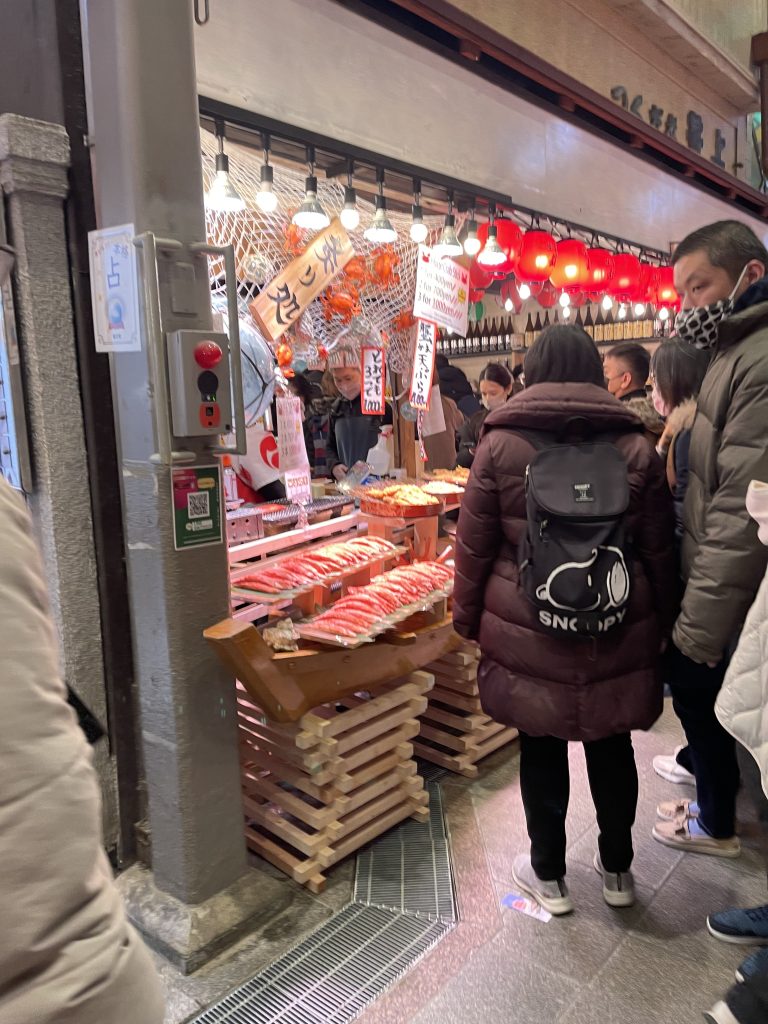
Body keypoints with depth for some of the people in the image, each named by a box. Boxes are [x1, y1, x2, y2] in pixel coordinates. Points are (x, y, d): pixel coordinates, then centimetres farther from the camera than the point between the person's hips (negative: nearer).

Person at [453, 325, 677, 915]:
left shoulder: (501, 443, -7)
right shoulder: (635, 447, -1)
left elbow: (473, 546, -5)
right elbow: (660, 551, 3)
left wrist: (467, 619, 7)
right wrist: (662, 623, 16)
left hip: (527, 631, -2)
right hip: (618, 633, 2)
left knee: (541, 747, 14)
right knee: (612, 745, 18)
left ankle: (549, 876, 30)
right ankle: (617, 871, 37)